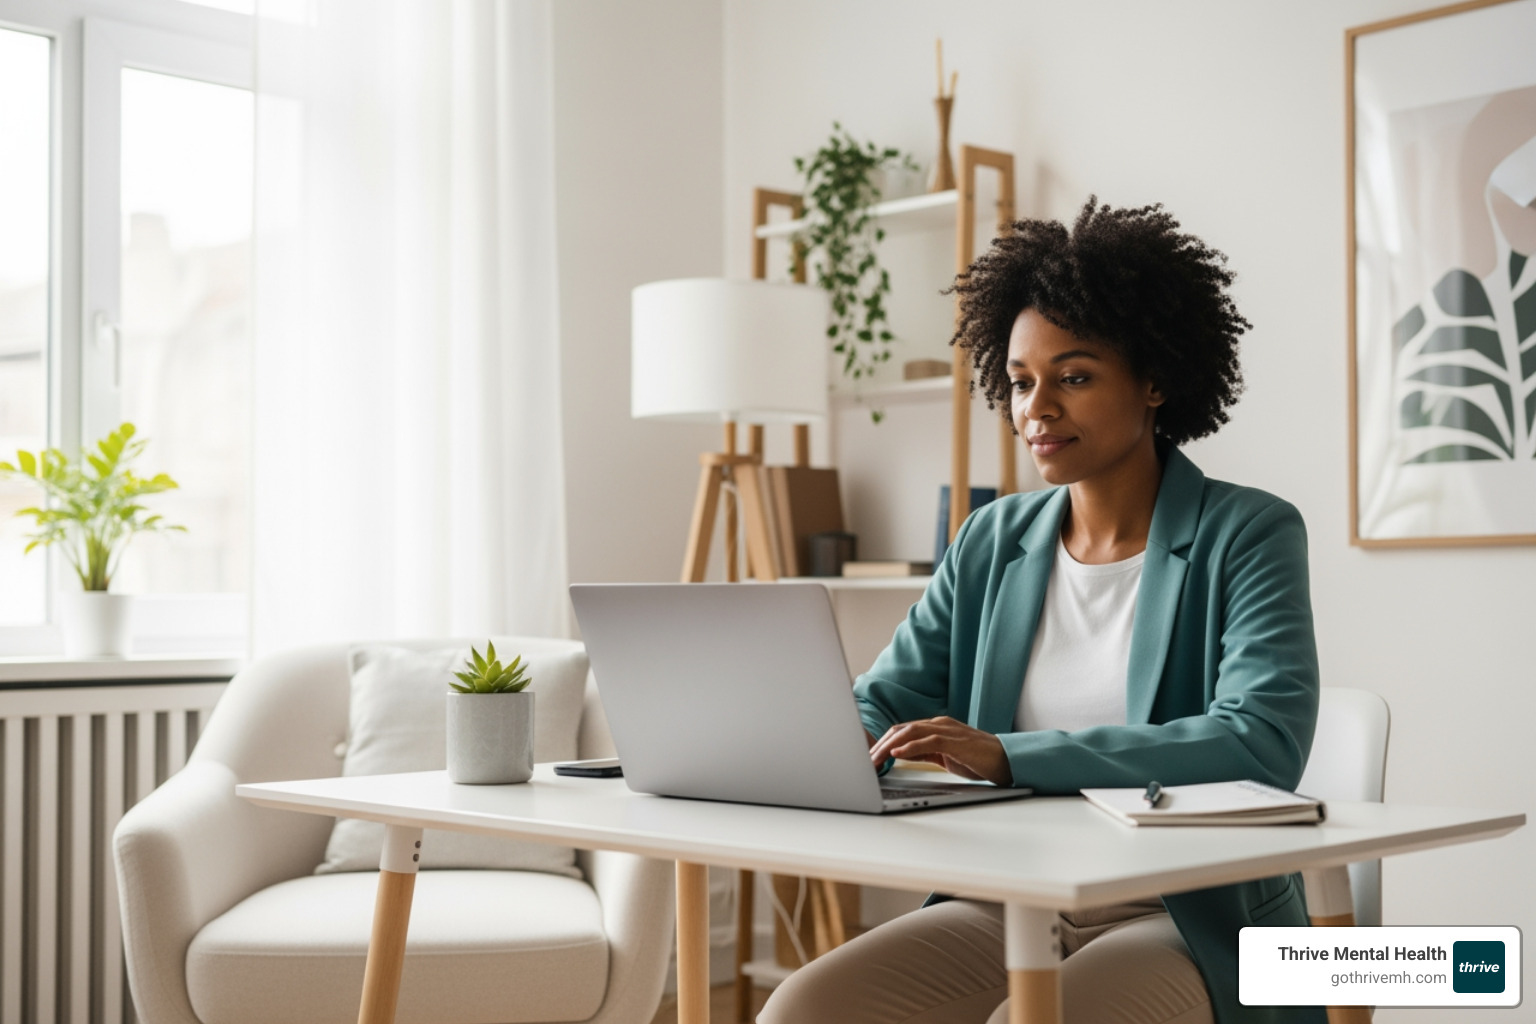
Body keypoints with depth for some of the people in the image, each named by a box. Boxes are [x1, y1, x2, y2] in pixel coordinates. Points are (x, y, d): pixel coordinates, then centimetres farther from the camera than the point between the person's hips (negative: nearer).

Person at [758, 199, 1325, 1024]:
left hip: (1195, 929, -4)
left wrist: (1008, 755, -27)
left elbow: (1263, 743, -20)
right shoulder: (992, 544, 12)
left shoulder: (1246, 536, -5)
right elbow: (883, 702, 11)